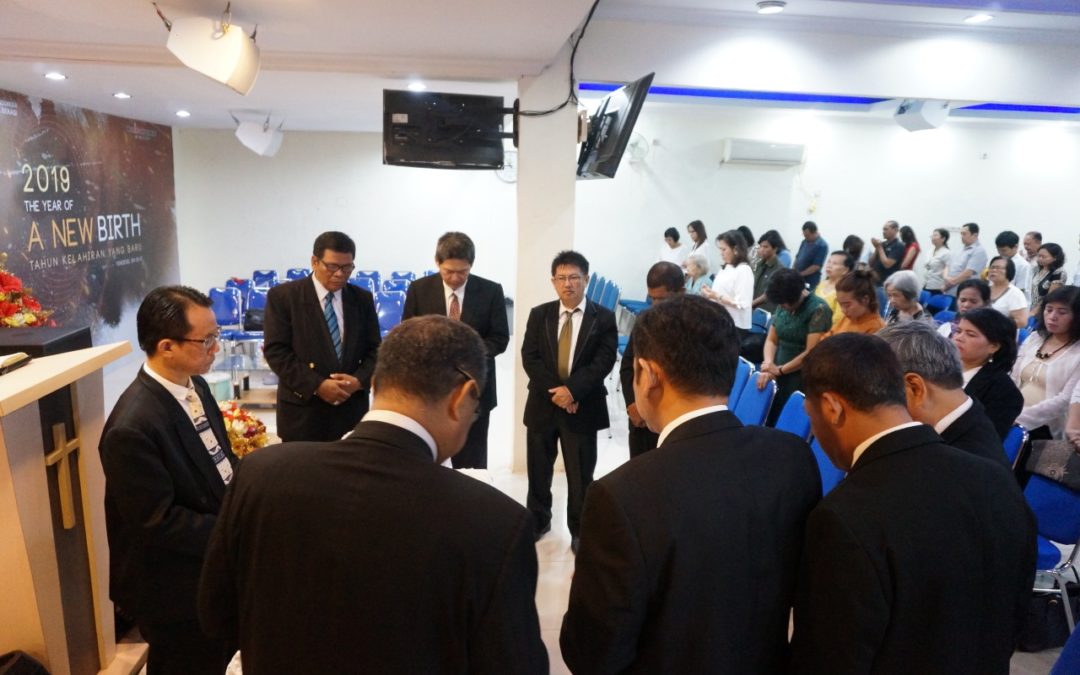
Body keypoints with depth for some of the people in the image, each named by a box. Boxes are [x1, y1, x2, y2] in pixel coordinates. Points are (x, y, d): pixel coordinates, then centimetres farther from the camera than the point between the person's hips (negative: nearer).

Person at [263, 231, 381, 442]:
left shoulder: (363, 299, 7)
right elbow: (276, 350, -8)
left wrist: (359, 380, -12)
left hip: (352, 409, 3)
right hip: (303, 411, -3)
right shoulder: (283, 296, -3)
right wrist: (317, 385, -17)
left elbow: (375, 349, 8)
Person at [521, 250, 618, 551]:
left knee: (580, 474, 7)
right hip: (543, 403, 2)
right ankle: (539, 519, 35)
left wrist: (572, 389, -21)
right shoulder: (539, 314, 3)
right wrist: (555, 391, -16)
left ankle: (580, 529, 25)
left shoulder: (603, 318, -4)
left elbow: (603, 362, -11)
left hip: (583, 407, -2)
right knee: (538, 468, 15)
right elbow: (529, 358, -4)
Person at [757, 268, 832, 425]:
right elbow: (771, 339, 10)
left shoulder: (818, 310, -13)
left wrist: (779, 370, -9)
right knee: (768, 419, 5)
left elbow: (811, 353, -16)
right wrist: (768, 366, -7)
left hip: (802, 380, -6)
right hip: (778, 376, 6)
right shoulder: (782, 306, 6)